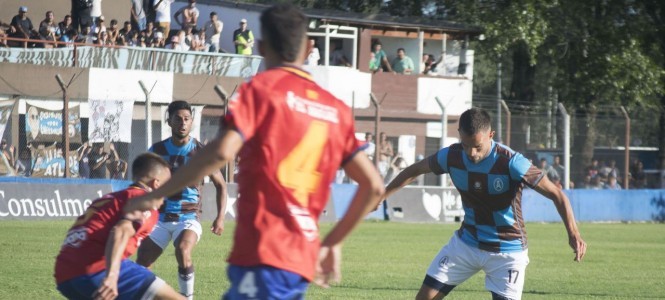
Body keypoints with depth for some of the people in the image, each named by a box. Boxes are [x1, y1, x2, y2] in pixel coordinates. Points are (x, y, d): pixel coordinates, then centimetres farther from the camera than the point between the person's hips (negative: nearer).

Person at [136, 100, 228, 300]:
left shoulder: (201, 152, -5)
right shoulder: (157, 151, 2)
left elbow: (220, 185, 4)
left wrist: (220, 217, -6)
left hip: (188, 217, -3)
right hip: (160, 217, 3)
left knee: (183, 250, -33)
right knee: (141, 265, -4)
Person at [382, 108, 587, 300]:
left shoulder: (511, 163, -25)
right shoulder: (451, 157, -12)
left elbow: (556, 194, -23)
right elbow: (415, 170, 8)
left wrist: (573, 233, -36)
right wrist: (381, 196, 11)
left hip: (506, 251, -4)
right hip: (465, 243, 4)